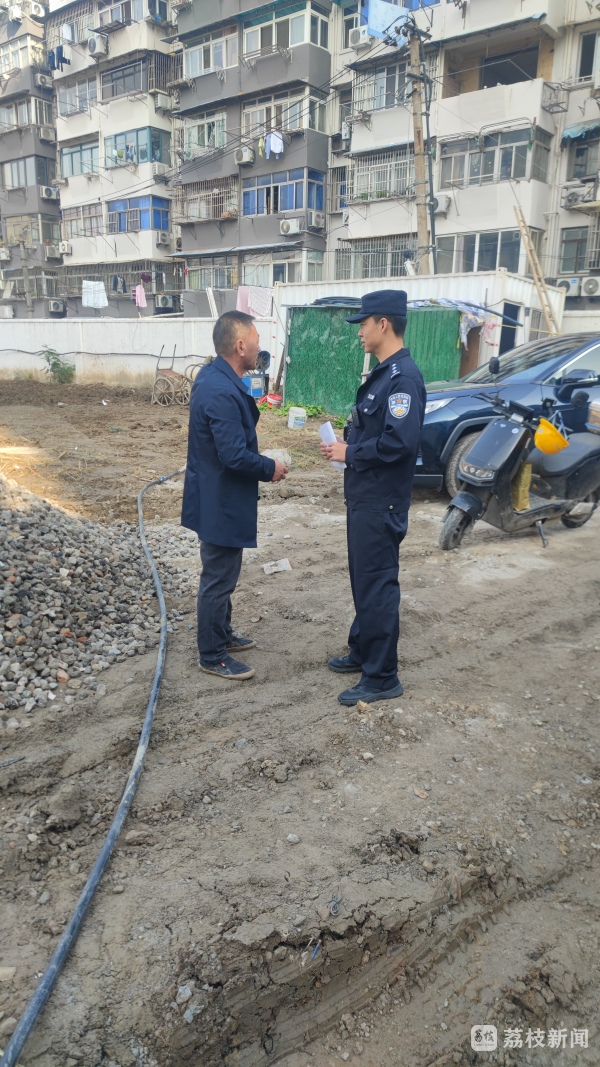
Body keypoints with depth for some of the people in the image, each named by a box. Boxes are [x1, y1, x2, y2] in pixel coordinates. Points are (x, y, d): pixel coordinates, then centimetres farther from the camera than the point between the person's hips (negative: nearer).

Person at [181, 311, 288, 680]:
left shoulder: (215, 377, 6)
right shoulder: (222, 393, -27)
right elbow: (235, 456, -28)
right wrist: (270, 468, -12)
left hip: (219, 496, 10)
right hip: (221, 502, -10)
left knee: (222, 574, 23)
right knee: (219, 579, 3)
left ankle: (222, 634, 39)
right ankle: (213, 656, 18)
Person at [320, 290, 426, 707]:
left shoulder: (404, 376, -19)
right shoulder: (383, 372, 12)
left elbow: (400, 441, -28)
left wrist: (350, 452, -17)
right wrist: (348, 442, 2)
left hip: (381, 502, -10)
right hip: (364, 496, 10)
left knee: (377, 585, -1)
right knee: (363, 579, 20)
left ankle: (382, 677, 11)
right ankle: (362, 652, 36)